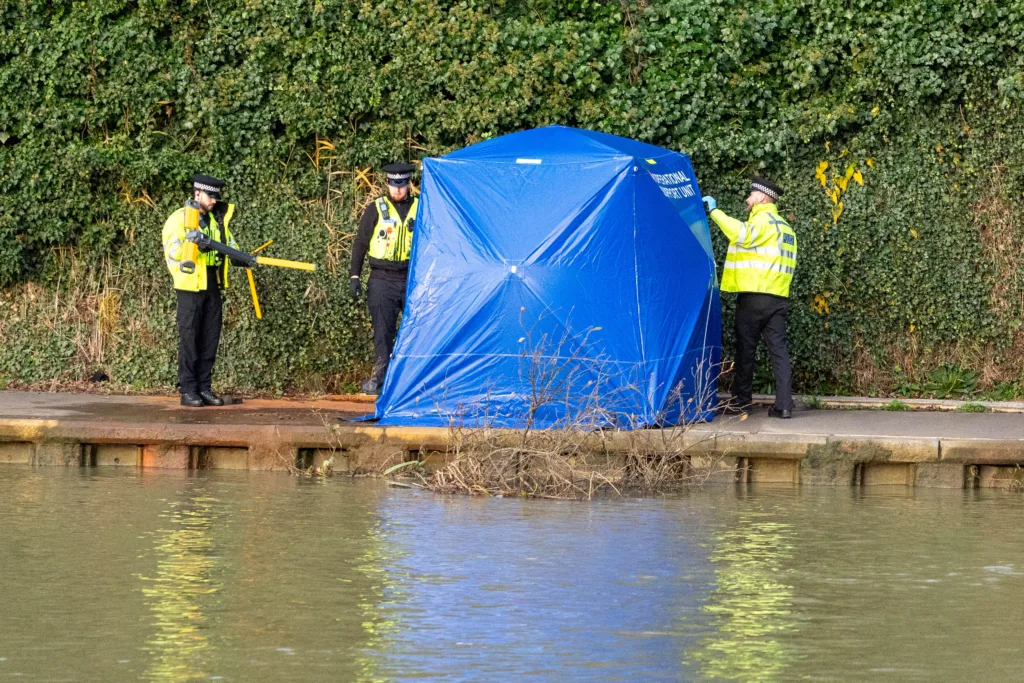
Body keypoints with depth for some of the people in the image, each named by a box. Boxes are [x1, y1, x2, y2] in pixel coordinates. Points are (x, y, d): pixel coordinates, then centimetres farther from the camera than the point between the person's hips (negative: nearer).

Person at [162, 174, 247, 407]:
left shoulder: (218, 219, 12)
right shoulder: (179, 219, -6)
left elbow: (230, 244, 18)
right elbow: (172, 254, -13)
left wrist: (240, 258, -3)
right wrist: (191, 242, -29)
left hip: (213, 289, 6)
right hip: (190, 288, -6)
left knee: (210, 340, 6)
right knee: (189, 339, -4)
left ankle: (204, 387, 12)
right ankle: (188, 390, -1)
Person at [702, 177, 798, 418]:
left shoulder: (763, 220, -7)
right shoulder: (785, 226, 22)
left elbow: (742, 234, -28)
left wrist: (715, 211, -23)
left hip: (755, 297, -7)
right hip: (779, 297, 7)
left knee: (745, 350, 3)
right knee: (779, 349, 1)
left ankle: (741, 401, 10)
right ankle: (784, 405, -7)